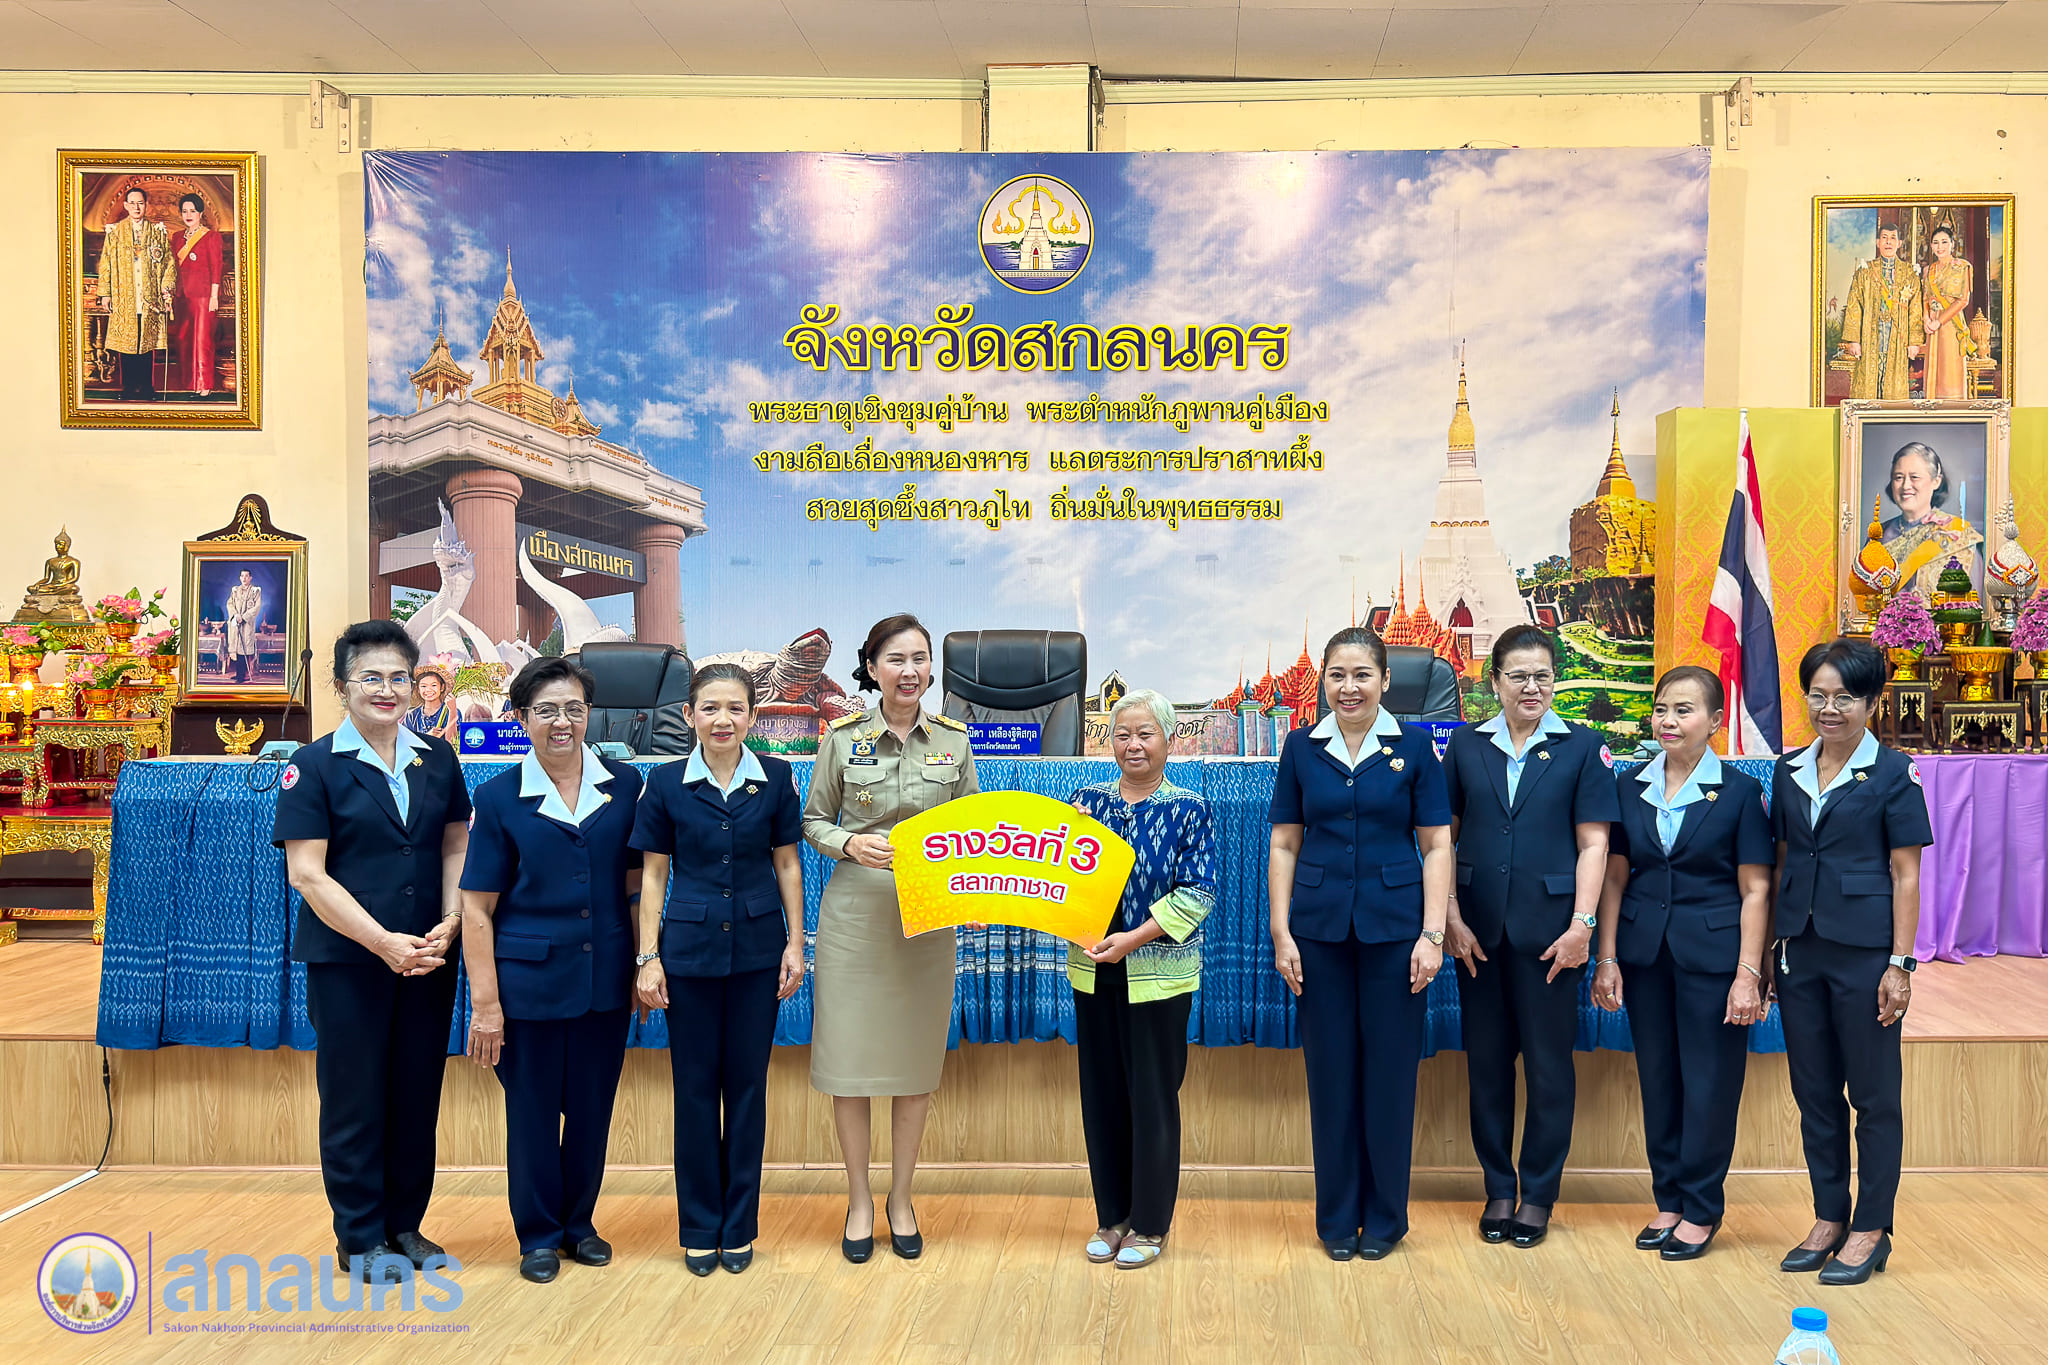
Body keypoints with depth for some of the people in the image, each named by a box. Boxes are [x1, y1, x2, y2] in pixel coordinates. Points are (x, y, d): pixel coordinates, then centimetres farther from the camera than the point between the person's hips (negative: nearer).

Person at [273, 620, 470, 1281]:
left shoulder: (437, 759, 7)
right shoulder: (314, 766, -6)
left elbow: (456, 848, 9)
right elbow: (307, 874, -10)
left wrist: (450, 921, -8)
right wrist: (383, 942, -16)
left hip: (428, 956, 4)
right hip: (346, 959, -4)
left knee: (418, 1094, 10)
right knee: (354, 1098, 5)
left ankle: (405, 1225, 25)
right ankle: (361, 1238, 20)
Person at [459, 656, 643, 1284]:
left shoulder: (625, 785, 2)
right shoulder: (500, 797, -4)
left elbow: (636, 884, 8)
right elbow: (477, 908, -4)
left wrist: (644, 968, 3)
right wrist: (484, 1002, -8)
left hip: (606, 979, 2)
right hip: (530, 982, -2)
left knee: (592, 1110, 13)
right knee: (533, 1114, 9)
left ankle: (579, 1222, 32)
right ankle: (539, 1235, 27)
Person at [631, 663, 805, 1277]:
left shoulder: (775, 779, 0)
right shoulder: (666, 784, -2)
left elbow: (787, 864, 6)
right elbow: (653, 876, 2)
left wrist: (795, 943, 2)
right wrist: (648, 958, -2)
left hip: (757, 950, 1)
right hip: (689, 950, 0)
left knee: (747, 1085, 7)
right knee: (696, 1086, 6)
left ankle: (739, 1226, 21)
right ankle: (699, 1228, 20)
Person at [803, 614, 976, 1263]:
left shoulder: (953, 739, 3)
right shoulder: (843, 737, -2)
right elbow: (814, 821, 5)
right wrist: (851, 844, -15)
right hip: (855, 912, -1)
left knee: (916, 1062, 9)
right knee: (849, 1058, 3)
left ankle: (901, 1199, 26)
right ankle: (859, 1199, 21)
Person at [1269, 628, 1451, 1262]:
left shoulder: (1414, 747, 0)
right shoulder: (1302, 748, 4)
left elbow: (1437, 846, 0)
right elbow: (1284, 845, 6)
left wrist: (1432, 934, -7)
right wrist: (1281, 934, -1)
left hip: (1393, 926, -1)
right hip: (1320, 927, 1)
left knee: (1390, 1069, 4)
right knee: (1330, 1069, 7)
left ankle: (1385, 1216, 19)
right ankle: (1337, 1216, 20)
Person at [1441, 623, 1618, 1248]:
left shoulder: (1581, 747, 1)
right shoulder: (1467, 745, 6)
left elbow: (1593, 844, -2)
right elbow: (1444, 837, 6)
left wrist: (1581, 925, -10)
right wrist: (1451, 917, -2)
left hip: (1549, 929, -2)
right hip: (1479, 930, 2)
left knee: (1548, 1061, 5)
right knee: (1486, 1059, 8)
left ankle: (1538, 1195, 18)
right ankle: (1498, 1189, 22)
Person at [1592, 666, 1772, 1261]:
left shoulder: (1740, 791, -3)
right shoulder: (1629, 788, 6)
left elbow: (1754, 890, -4)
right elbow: (1615, 878, 8)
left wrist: (1748, 973, -10)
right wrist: (1607, 960, 3)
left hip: (1713, 954, -3)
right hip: (1645, 953, 3)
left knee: (1709, 1082, 3)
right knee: (1657, 1078, 10)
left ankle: (1701, 1209, 17)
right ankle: (1668, 1199, 24)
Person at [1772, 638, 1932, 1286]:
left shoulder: (1892, 774, -6)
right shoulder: (1789, 772, 8)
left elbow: (1906, 877, -6)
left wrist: (1900, 964, -11)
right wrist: (1771, 945, 10)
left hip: (1865, 952, -5)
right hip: (1801, 950, 5)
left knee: (1873, 1094, 5)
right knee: (1814, 1091, 12)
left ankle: (1871, 1232, 15)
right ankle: (1828, 1219, 24)